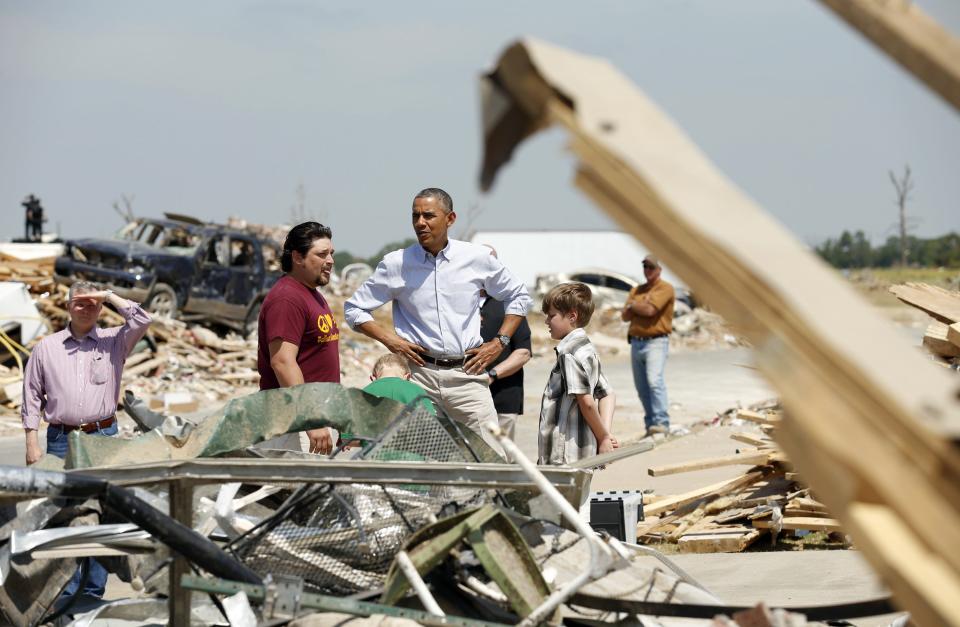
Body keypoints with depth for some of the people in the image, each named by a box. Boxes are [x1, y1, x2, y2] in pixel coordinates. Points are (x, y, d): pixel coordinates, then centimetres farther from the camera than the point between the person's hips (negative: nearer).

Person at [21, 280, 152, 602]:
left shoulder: (113, 342, 7)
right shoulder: (46, 347, 9)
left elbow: (141, 321, -10)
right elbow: (32, 397, 8)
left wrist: (109, 295, -3)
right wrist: (32, 444, 1)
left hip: (103, 437, 0)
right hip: (61, 440, 0)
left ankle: (94, 590, 9)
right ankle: (64, 592, 5)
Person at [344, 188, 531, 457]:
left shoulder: (478, 258, 5)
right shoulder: (396, 264, 3)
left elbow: (518, 296, 19)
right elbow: (354, 308, 12)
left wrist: (499, 342, 8)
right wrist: (389, 339, -1)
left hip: (467, 373, 0)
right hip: (419, 373, 0)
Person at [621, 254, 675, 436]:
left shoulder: (665, 288, -2)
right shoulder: (636, 290, 20)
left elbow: (650, 310, -15)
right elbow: (625, 316, 10)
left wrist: (633, 305, 3)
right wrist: (640, 305, -7)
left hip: (656, 341, -7)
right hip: (636, 343, 7)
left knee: (654, 381, -21)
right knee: (642, 387, 5)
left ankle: (661, 423, -24)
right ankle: (650, 422, 12)